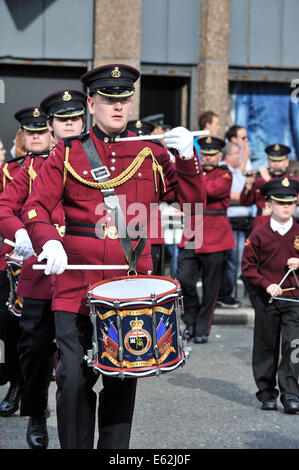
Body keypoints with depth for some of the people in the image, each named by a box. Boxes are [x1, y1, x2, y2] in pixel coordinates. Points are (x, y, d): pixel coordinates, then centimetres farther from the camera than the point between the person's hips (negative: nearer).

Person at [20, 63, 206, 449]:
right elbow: (35, 208, -1)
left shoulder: (151, 153, 9)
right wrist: (48, 242, -21)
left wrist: (187, 158, -9)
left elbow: (191, 201, 7)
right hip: (77, 285, -2)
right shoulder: (68, 153, 4)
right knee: (75, 378, -6)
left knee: (123, 378, 7)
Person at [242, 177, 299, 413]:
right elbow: (248, 266, 2)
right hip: (267, 299, 0)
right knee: (266, 347, 7)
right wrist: (267, 285, -11)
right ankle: (267, 393, 19)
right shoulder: (259, 234, 0)